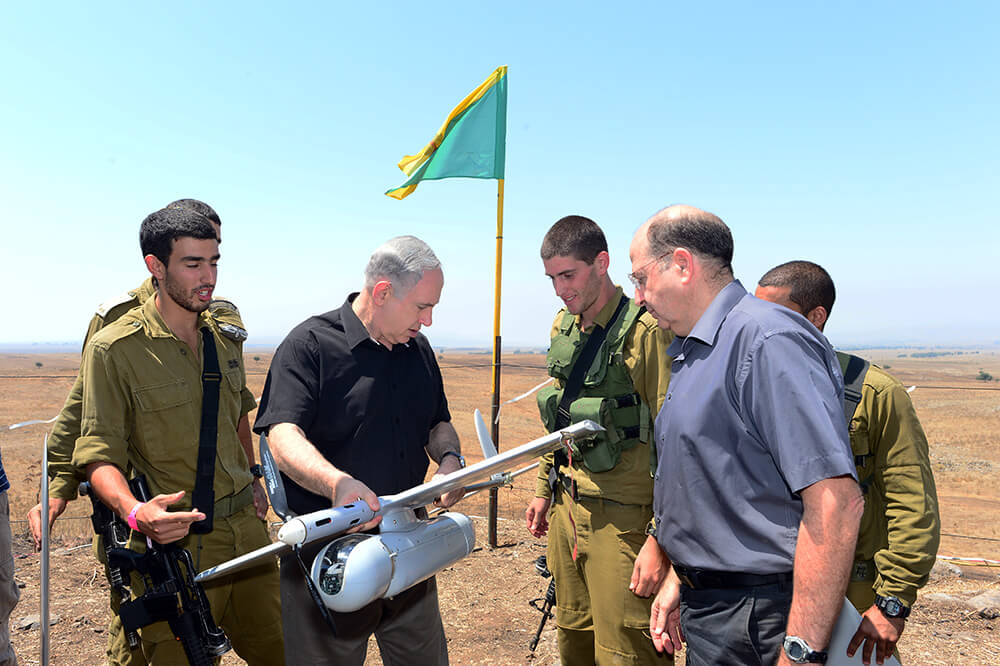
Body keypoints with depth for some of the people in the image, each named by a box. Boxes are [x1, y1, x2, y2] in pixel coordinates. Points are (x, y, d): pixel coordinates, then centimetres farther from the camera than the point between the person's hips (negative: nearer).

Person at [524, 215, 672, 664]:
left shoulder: (647, 331, -16)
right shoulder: (563, 328, 10)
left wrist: (660, 541, -19)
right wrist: (544, 489, 21)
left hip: (621, 518, -7)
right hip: (567, 508, 7)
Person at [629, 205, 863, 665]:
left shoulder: (766, 340, -21)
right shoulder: (692, 355, 11)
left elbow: (835, 502, -27)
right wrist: (677, 582, 16)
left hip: (757, 624, -9)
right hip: (705, 607, 9)